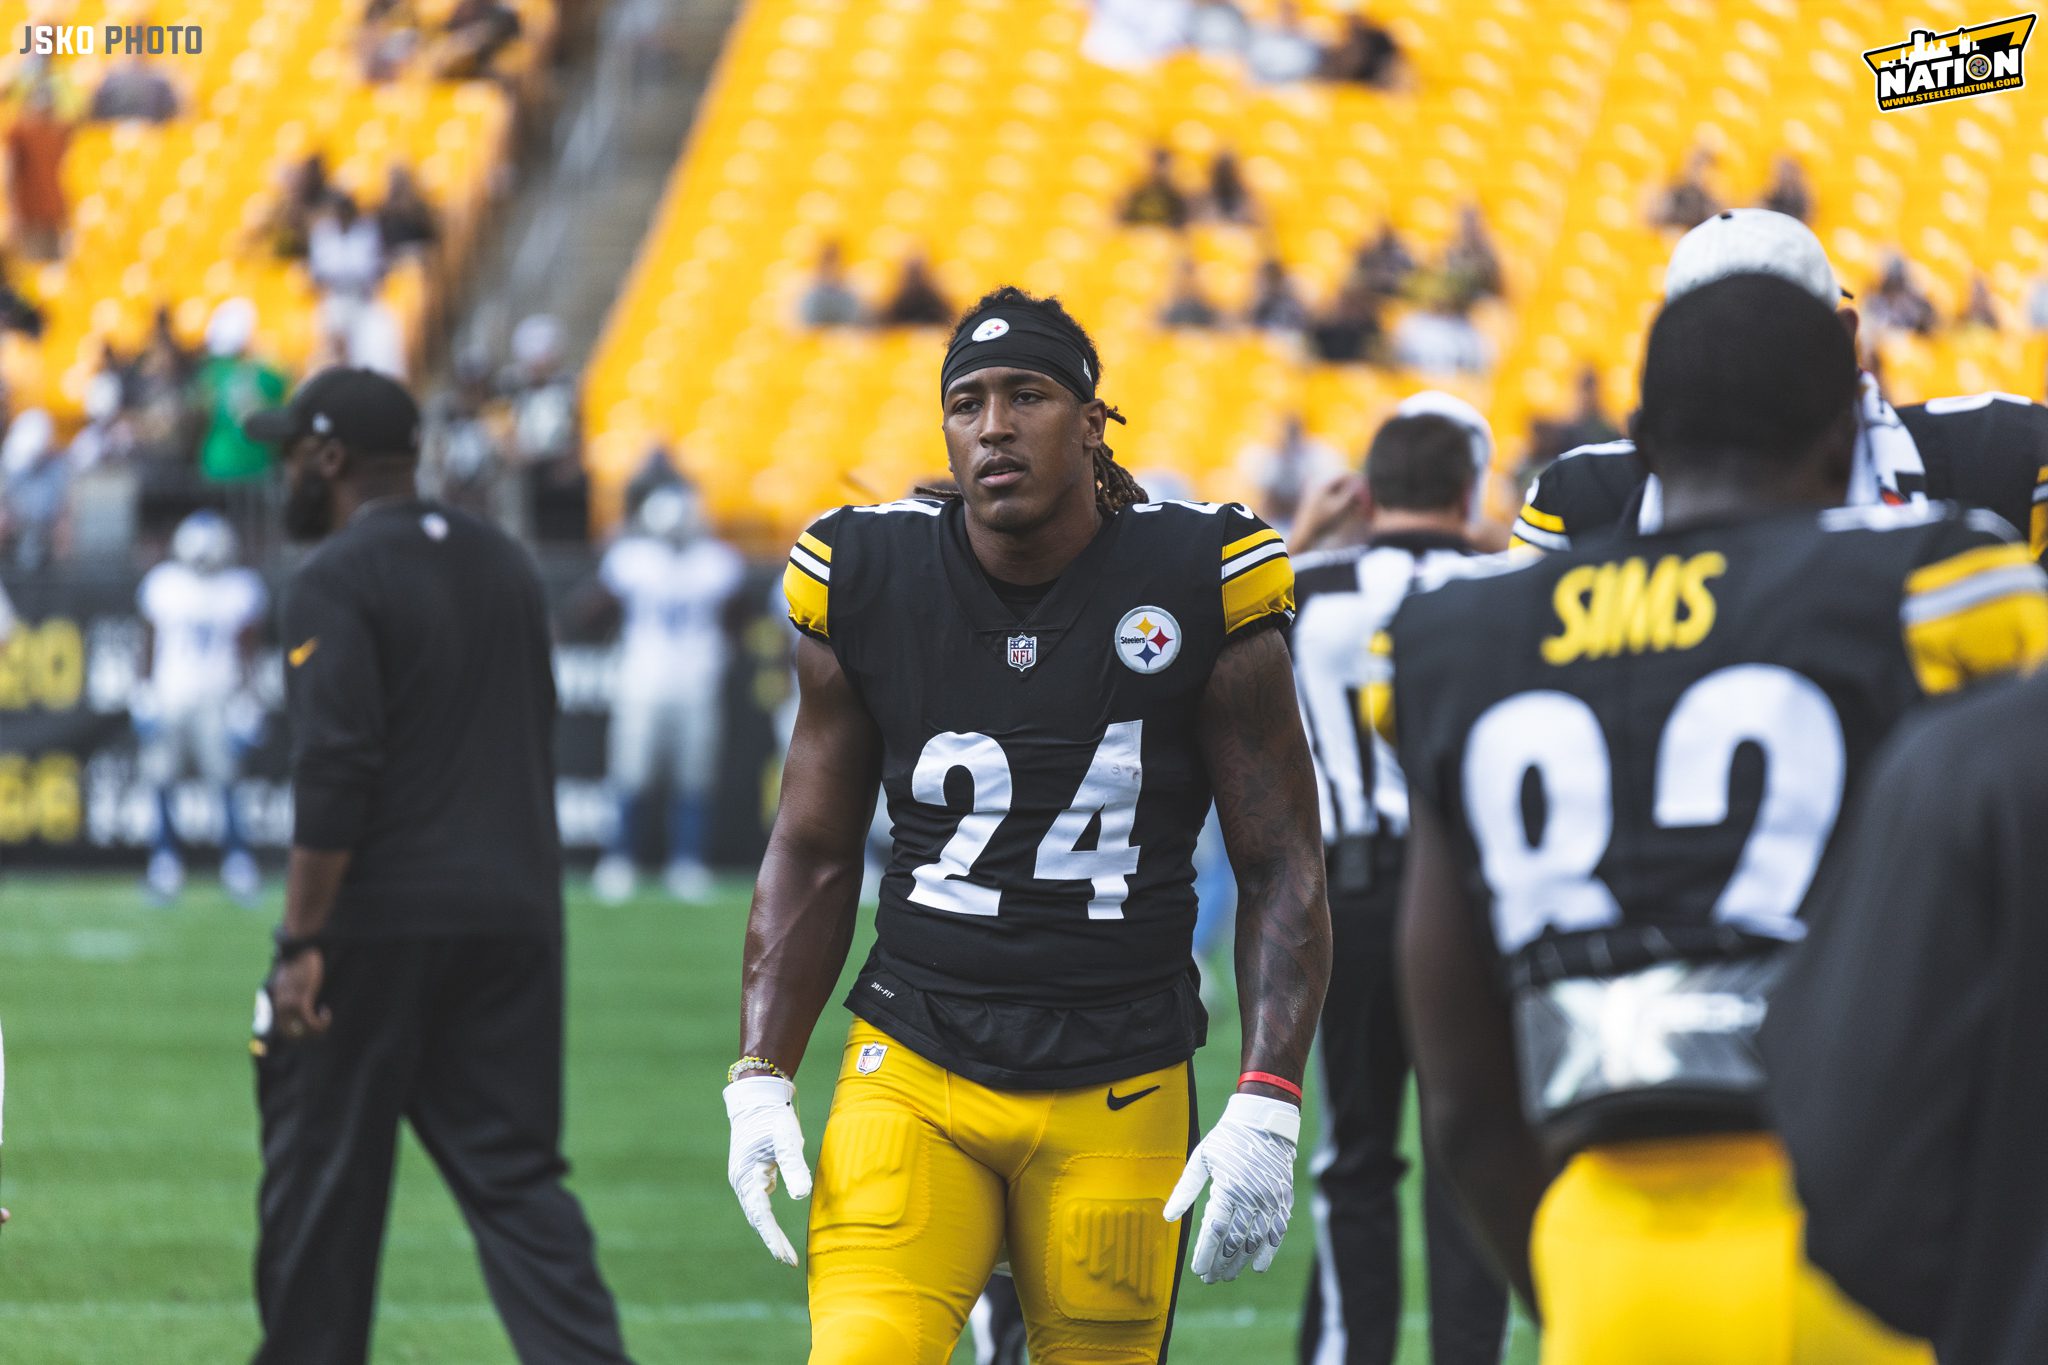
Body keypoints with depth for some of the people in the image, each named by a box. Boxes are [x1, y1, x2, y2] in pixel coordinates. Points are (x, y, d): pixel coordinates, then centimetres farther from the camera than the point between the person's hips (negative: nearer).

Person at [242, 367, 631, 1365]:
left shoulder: (337, 580, -9)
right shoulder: (505, 563, 15)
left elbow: (335, 770, -18)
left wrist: (302, 942, -19)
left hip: (377, 922, -6)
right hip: (517, 908, 6)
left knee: (321, 1169, 6)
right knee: (513, 1168, 3)